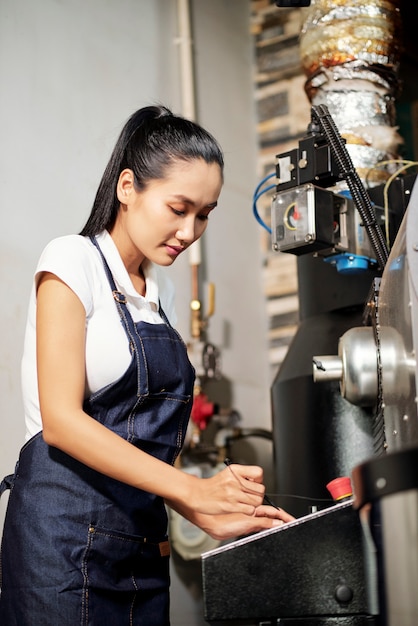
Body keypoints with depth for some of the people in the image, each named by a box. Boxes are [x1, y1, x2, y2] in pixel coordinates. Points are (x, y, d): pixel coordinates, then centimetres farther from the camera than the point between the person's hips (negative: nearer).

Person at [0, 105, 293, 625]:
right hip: (66, 536, -7)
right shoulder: (73, 260, -5)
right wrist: (194, 489, -19)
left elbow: (147, 438, 14)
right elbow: (61, 420, -15)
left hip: (144, 543, 7)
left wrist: (211, 517, 0)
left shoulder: (162, 294, 16)